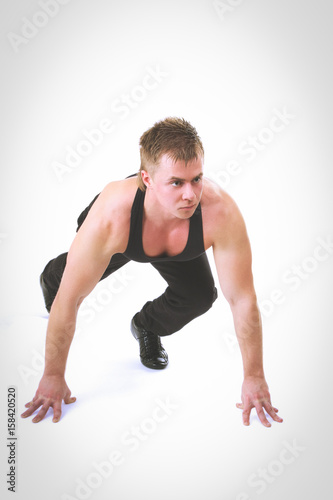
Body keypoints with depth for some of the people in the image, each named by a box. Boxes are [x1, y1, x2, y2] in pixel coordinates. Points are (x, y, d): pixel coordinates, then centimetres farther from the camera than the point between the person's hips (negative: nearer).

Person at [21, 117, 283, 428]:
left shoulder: (221, 213, -45)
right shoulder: (109, 217, -47)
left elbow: (243, 299, -33)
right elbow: (68, 300, -35)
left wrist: (254, 377, -27)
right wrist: (53, 375, -25)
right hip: (120, 240, 0)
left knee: (200, 296, -17)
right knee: (56, 284, 0)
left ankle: (147, 327, 17)